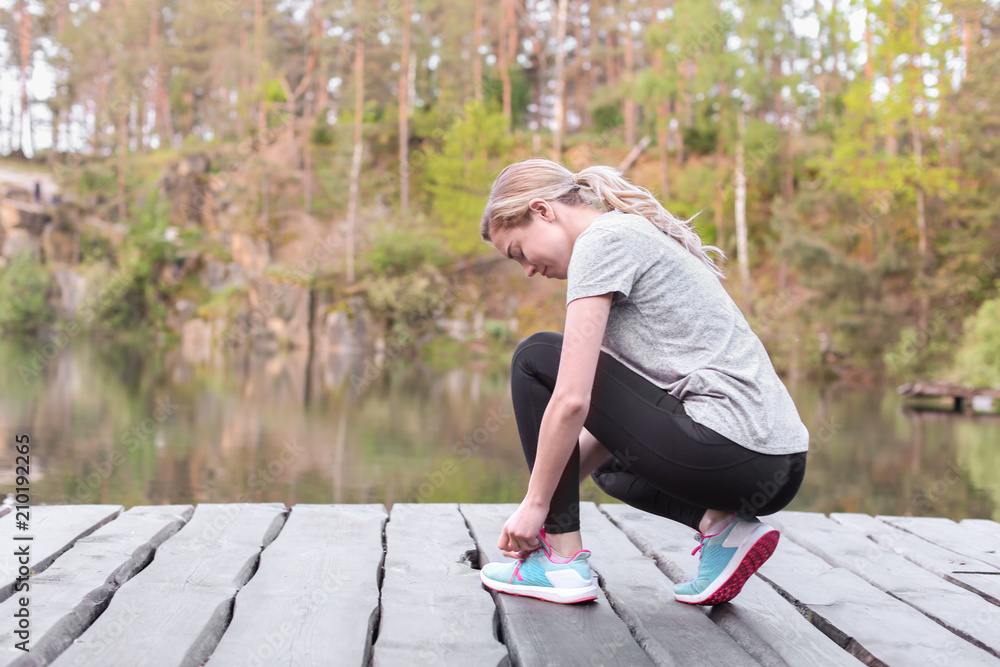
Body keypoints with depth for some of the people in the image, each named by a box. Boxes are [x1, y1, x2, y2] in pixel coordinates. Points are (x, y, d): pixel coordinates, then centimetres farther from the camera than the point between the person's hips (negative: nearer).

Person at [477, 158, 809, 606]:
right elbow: (615, 408, 23)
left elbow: (572, 400, -14)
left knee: (535, 359, 2)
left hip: (729, 450, -10)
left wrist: (535, 503, -1)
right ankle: (720, 524, 9)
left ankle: (563, 561, 4)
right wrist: (548, 497, 18)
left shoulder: (602, 240, -6)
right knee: (613, 467, 35)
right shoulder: (636, 234, 23)